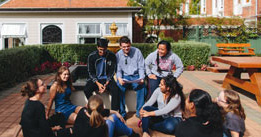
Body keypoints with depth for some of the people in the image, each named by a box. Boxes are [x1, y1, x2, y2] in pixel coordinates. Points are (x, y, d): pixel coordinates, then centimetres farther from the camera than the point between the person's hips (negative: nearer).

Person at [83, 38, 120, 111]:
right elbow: (91, 72, -3)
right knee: (86, 90, -28)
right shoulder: (92, 56, -5)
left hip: (107, 79, 0)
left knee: (115, 89, -29)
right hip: (95, 79, 0)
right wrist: (98, 84, -17)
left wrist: (106, 84, -14)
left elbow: (112, 71, 0)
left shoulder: (112, 56, -5)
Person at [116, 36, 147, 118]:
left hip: (136, 76, 0)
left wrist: (141, 78, -18)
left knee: (142, 87, -30)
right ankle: (122, 113, -17)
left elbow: (141, 68, 0)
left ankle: (139, 112, -16)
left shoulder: (137, 52, 0)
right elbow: (118, 70, 2)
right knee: (119, 87, -30)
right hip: (124, 77, 1)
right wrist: (119, 78, -20)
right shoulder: (118, 55, 3)